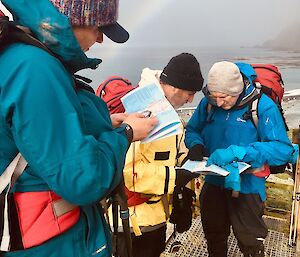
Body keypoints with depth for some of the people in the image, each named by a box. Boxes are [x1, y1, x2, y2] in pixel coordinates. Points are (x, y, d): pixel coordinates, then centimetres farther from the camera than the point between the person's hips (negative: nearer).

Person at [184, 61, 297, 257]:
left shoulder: (263, 106, -20)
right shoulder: (208, 103, -8)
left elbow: (283, 149, -25)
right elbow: (192, 130, 6)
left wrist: (237, 152, -34)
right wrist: (196, 145, -18)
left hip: (246, 186, -4)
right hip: (213, 182, 4)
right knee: (214, 237, 25)